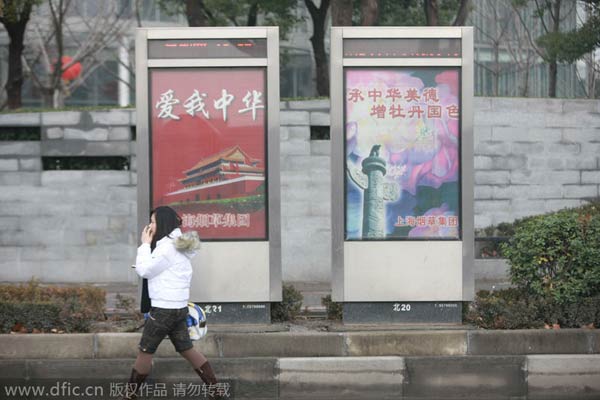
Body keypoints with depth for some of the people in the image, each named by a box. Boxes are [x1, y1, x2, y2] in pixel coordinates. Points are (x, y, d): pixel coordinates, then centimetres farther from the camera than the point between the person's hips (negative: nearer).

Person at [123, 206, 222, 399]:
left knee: (145, 351, 2)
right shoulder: (177, 244, 14)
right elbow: (153, 269, 16)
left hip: (164, 309, -9)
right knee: (187, 350, 12)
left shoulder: (168, 247, -17)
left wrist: (145, 244, -7)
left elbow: (144, 270, -15)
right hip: (178, 307, 9)